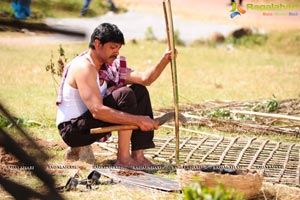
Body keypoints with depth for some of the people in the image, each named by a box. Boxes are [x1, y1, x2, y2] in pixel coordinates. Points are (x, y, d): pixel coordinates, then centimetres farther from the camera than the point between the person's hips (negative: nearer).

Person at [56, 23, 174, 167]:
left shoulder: (109, 66, 8)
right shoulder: (84, 67, -21)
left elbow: (144, 78, 3)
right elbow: (97, 111, -32)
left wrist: (164, 60, -14)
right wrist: (138, 120, -34)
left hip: (87, 123, 10)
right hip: (72, 129, -10)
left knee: (140, 91, 4)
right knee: (125, 95, -25)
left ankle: (138, 155, -4)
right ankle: (123, 159, -22)